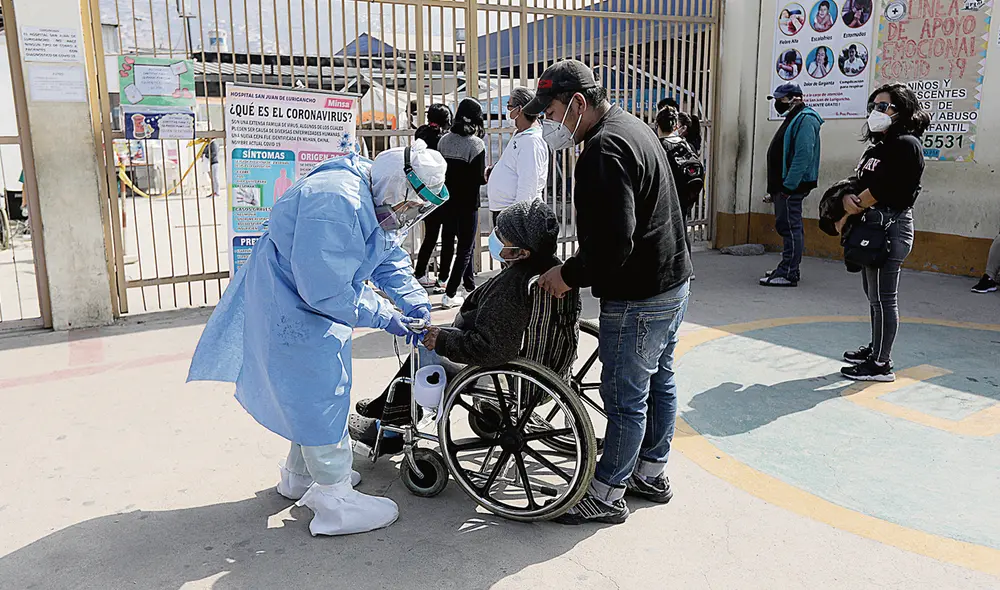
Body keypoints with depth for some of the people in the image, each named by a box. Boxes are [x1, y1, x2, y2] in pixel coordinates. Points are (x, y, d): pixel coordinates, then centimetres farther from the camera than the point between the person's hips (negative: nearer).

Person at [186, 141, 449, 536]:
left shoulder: (376, 200, 1)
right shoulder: (336, 202, -33)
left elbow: (389, 259, 11)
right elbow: (327, 291, -34)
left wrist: (416, 302, -2)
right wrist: (383, 316, -24)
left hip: (311, 303, 11)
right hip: (290, 308, -11)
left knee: (315, 393, 21)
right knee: (320, 396, -5)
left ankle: (301, 475, 39)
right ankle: (334, 502, 8)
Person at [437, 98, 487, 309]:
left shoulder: (444, 140, 1)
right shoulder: (476, 144, -14)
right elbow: (480, 179, -16)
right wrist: (488, 174, 4)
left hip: (448, 202, 6)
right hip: (467, 203, -6)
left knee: (465, 243, 22)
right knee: (465, 248, 5)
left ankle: (469, 284, 35)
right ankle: (449, 295, 2)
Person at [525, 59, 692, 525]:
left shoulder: (604, 149, -22)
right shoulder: (632, 127, 13)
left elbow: (614, 241, -29)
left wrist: (570, 275, -15)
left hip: (637, 299, -11)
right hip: (672, 281, 11)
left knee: (625, 397, 1)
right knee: (659, 382, 20)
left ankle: (606, 494, 15)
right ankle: (651, 473, 36)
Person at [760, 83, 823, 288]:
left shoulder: (805, 119, -13)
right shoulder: (792, 118, 21)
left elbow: (804, 155, -23)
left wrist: (788, 185, -26)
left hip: (792, 186, -11)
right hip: (783, 185, 11)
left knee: (790, 227, -9)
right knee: (787, 227, 14)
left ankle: (788, 274, -7)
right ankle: (788, 269, 22)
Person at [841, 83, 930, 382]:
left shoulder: (906, 144, -10)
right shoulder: (876, 147, 18)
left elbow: (884, 189, -20)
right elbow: (859, 184, 11)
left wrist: (855, 208, -10)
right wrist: (848, 199, -9)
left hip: (891, 227, -10)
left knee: (883, 298, -6)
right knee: (873, 295, 17)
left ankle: (881, 364, 1)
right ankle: (875, 348, 30)